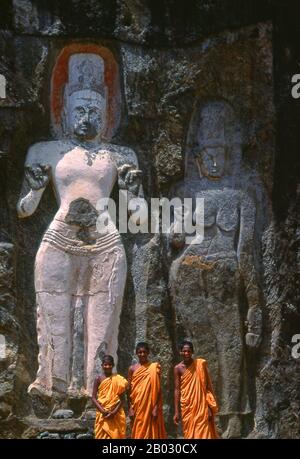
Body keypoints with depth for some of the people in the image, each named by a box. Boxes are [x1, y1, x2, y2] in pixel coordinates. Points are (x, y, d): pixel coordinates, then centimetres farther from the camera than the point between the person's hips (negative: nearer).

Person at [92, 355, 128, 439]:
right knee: (102, 436, -3)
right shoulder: (98, 379, 4)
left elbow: (121, 398, 2)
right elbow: (93, 398, 0)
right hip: (102, 415, -1)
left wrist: (114, 412, -13)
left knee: (116, 435, -1)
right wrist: (103, 411, -14)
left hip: (116, 415, 1)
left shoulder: (118, 379, 5)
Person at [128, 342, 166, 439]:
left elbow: (158, 389, -2)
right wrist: (130, 408, -1)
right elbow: (129, 390, 7)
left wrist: (156, 407, -9)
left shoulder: (154, 367, 0)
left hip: (150, 406, -2)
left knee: (152, 432, -2)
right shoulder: (132, 369, 6)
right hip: (137, 406, 2)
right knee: (138, 433, 3)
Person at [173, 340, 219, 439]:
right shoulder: (178, 368, 0)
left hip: (201, 406, -1)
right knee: (189, 434, 5)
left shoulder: (201, 364, -2)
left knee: (203, 434, -3)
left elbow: (208, 386, 0)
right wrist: (176, 411, -5)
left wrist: (210, 407, -4)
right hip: (187, 407, 1)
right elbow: (177, 389, 0)